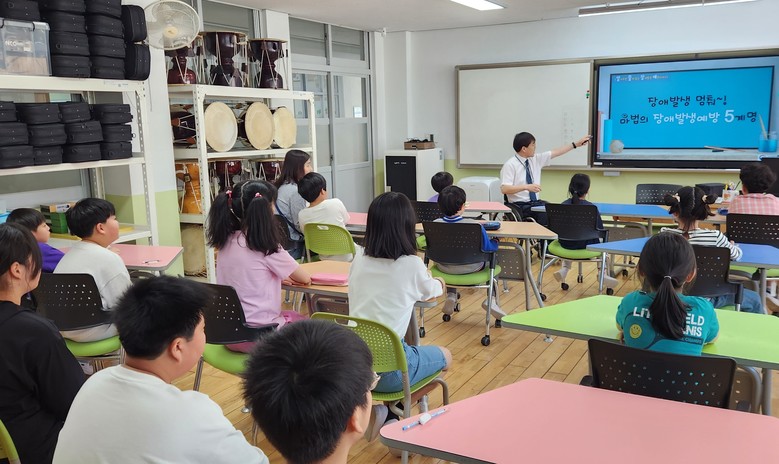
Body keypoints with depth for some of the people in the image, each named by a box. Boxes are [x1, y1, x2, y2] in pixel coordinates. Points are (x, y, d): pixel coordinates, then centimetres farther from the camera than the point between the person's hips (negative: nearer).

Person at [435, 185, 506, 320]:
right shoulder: (474, 225, -24)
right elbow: (488, 248, -14)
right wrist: (496, 242, 10)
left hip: (444, 268, 3)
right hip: (471, 268, -3)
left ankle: (451, 296, 29)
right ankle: (491, 299, 13)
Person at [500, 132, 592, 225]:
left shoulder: (536, 159, 11)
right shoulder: (510, 165, -8)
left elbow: (556, 152, 19)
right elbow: (504, 189, -17)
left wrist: (576, 144, 20)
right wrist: (526, 187, -26)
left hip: (537, 203, 7)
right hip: (520, 206, -6)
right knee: (545, 215, -31)